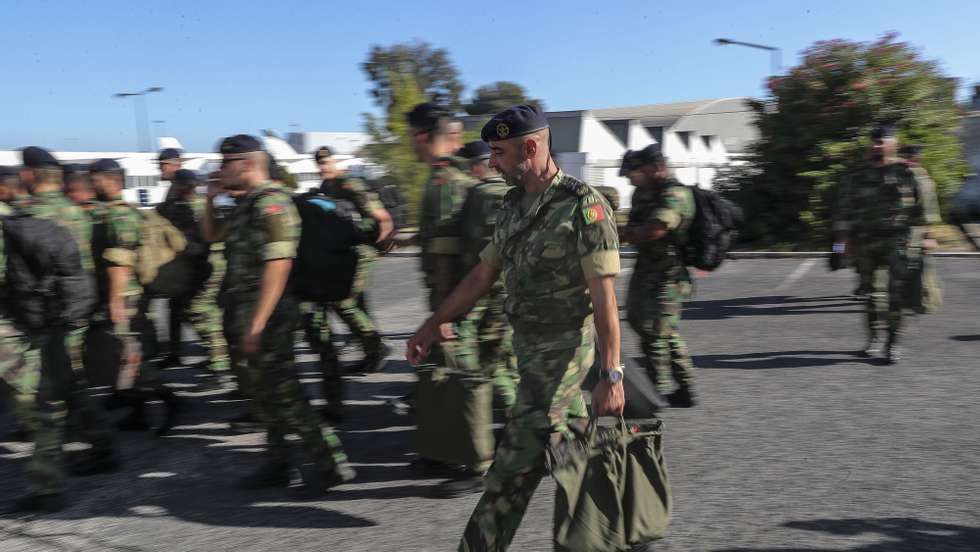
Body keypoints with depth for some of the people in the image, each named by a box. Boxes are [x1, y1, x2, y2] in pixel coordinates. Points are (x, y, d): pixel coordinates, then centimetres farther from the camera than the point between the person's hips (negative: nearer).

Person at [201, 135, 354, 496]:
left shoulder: (271, 203, -15)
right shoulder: (246, 203, 15)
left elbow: (278, 266, -23)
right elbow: (211, 235, 31)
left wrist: (257, 325, -25)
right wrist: (210, 200, 14)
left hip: (264, 316, -10)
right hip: (243, 313, 10)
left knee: (282, 392, -7)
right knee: (264, 392, 15)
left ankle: (329, 462, 0)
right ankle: (277, 464, 26)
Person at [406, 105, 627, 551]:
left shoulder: (584, 207, -17)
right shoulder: (514, 206, 7)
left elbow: (604, 298, -19)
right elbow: (483, 274, 13)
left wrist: (611, 375, -21)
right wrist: (433, 324, 13)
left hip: (561, 350, -8)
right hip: (528, 345, 8)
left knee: (515, 465, -3)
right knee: (566, 444, 19)